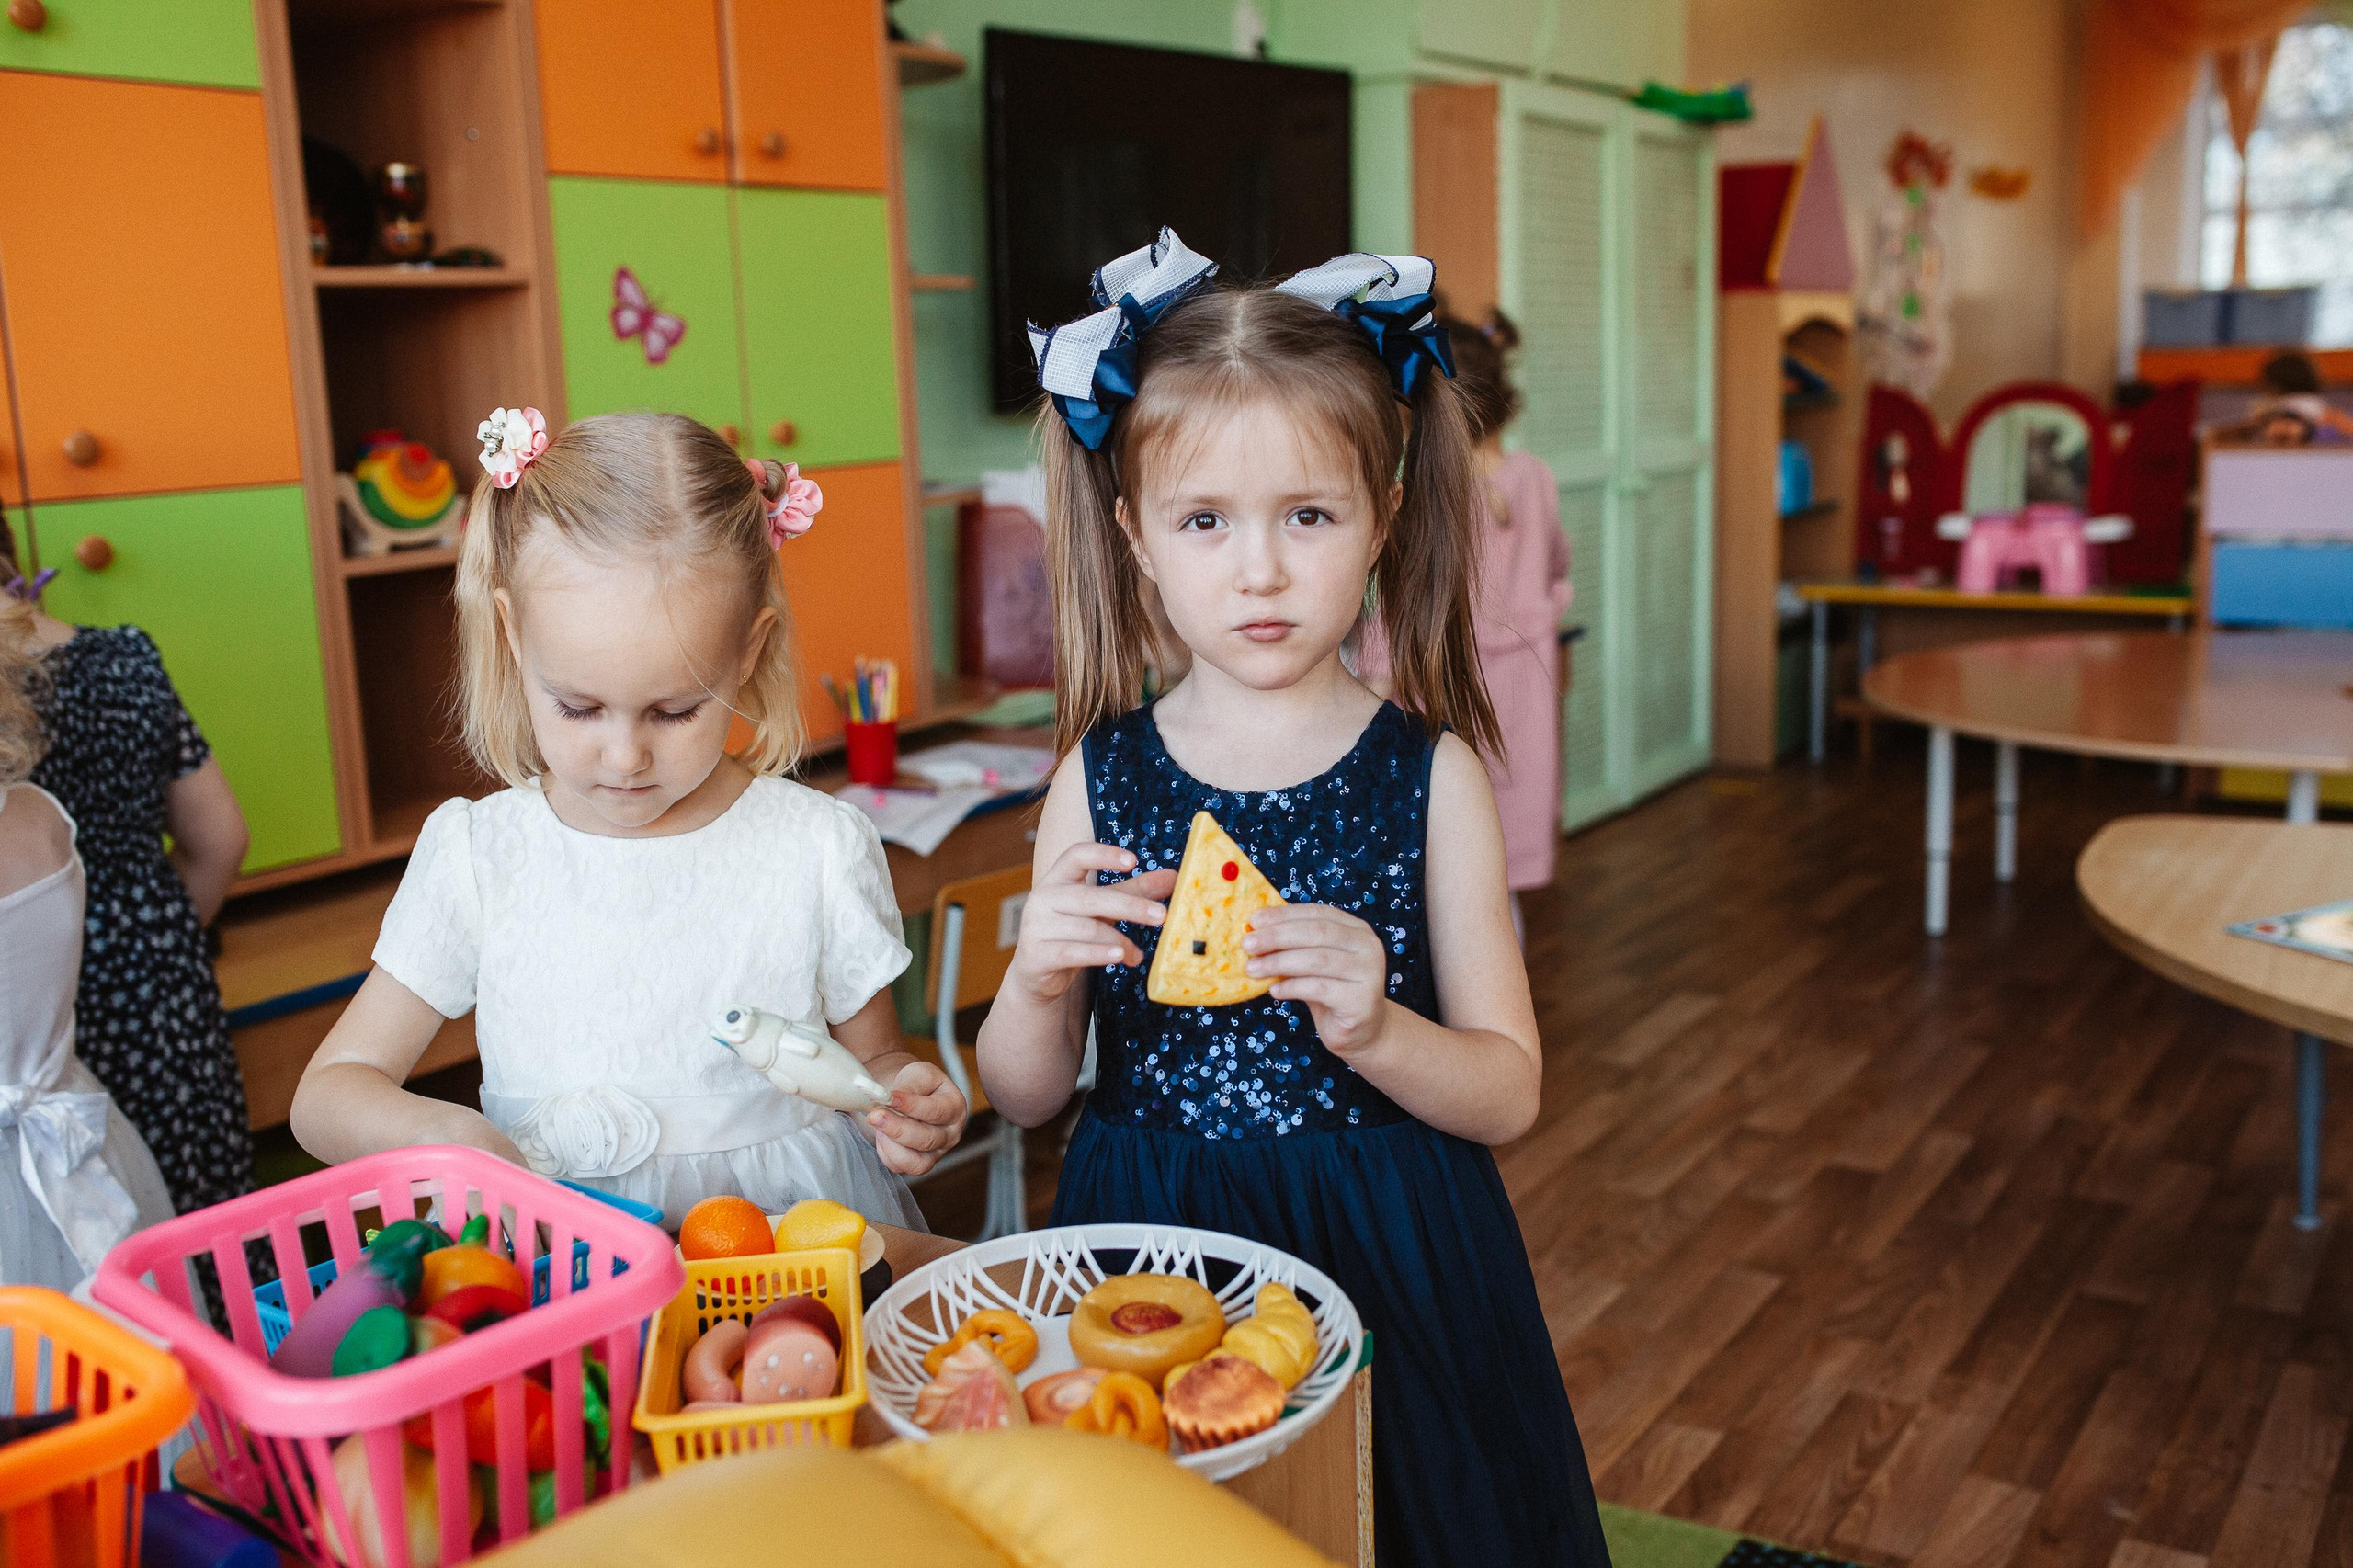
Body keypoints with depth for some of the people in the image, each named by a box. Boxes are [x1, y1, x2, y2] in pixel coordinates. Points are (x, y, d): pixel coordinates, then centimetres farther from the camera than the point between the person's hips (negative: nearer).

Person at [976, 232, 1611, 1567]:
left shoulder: (1430, 777, -8)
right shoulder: (1099, 778, -4)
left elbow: (1510, 1093, -6)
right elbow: (1026, 1096, 2)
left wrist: (1370, 1025, -24)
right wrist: (1040, 982, -18)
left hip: (1385, 1258, -1)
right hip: (1149, 1254, 2)